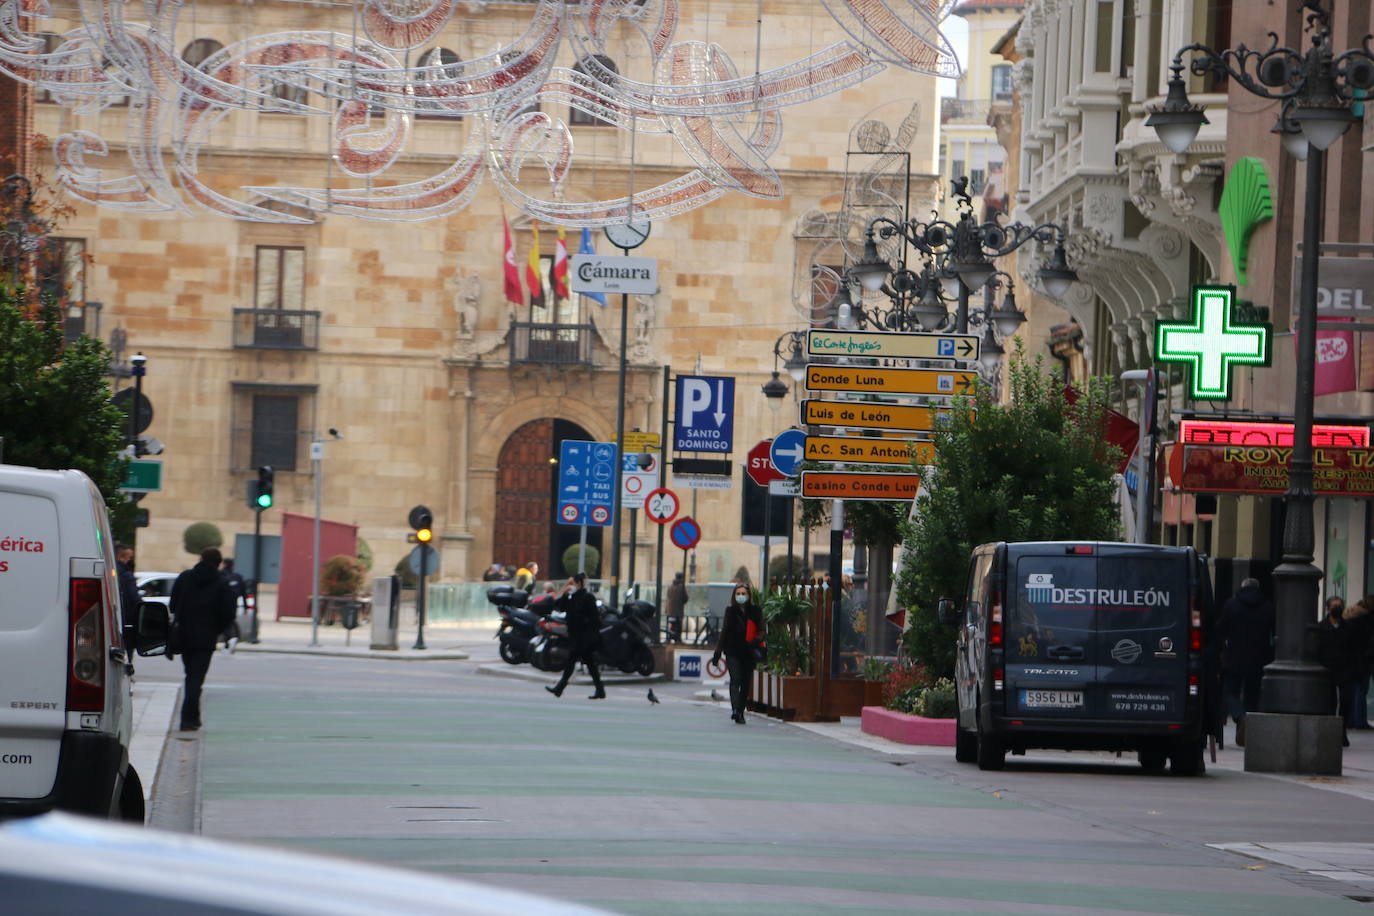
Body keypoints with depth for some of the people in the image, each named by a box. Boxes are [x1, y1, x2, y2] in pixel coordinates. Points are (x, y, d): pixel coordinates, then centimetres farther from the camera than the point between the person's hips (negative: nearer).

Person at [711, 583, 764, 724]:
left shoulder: (755, 611, 6)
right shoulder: (731, 611, 8)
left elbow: (761, 630, 5)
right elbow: (724, 631, 12)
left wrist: (756, 640, -17)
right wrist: (717, 652, 10)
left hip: (749, 653, 1)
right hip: (733, 651, -1)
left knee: (746, 683, 3)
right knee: (735, 679, -16)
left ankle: (740, 712, 12)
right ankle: (735, 709, -28)